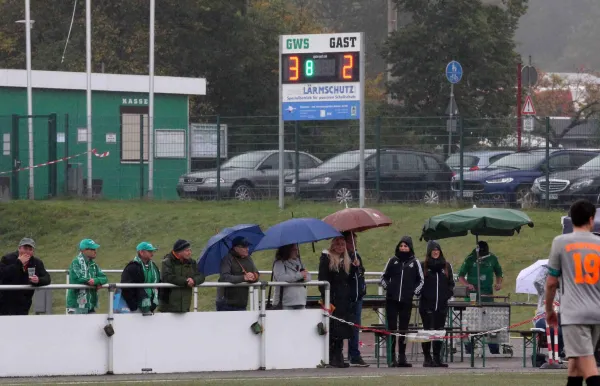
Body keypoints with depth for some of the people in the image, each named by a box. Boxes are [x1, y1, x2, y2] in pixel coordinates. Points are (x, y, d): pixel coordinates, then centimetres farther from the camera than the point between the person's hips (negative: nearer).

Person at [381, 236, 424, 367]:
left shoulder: (414, 262, 5)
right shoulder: (393, 261, 7)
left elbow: (420, 281, 13)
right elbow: (384, 276, 16)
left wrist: (414, 292, 2)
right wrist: (387, 287, 2)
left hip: (406, 301, 0)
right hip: (392, 300, 0)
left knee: (404, 328, 4)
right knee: (392, 327, -2)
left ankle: (402, 357, 8)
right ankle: (392, 356, 0)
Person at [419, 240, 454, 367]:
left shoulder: (446, 266, 11)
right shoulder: (423, 266, 2)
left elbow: (451, 283, 16)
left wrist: (448, 294, 2)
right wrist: (422, 294, -8)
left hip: (442, 304, 3)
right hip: (427, 304, -3)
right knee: (427, 330, -4)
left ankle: (437, 358, 10)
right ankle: (427, 358, 0)